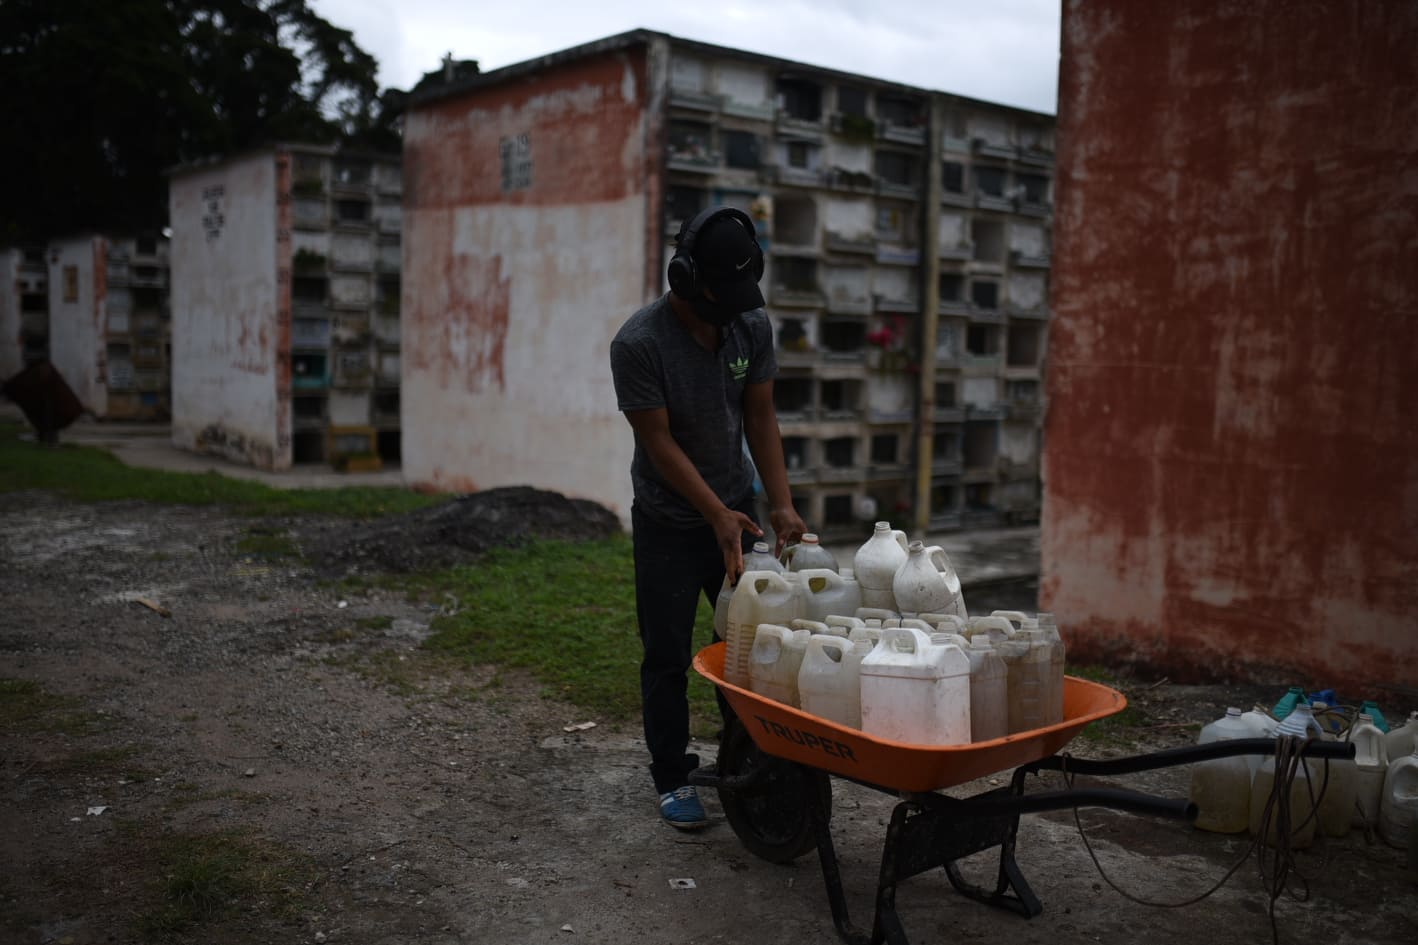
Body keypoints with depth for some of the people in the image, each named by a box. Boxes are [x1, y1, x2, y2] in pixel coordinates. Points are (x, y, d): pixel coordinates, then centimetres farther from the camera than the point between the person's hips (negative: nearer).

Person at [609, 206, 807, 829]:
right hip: (669, 523, -4)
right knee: (667, 656, 3)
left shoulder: (753, 327, -5)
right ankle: (672, 778, 17)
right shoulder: (638, 344, -21)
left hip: (736, 510, 4)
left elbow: (760, 418, -1)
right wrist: (718, 515, -25)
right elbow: (660, 442, -20)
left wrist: (780, 502, -10)